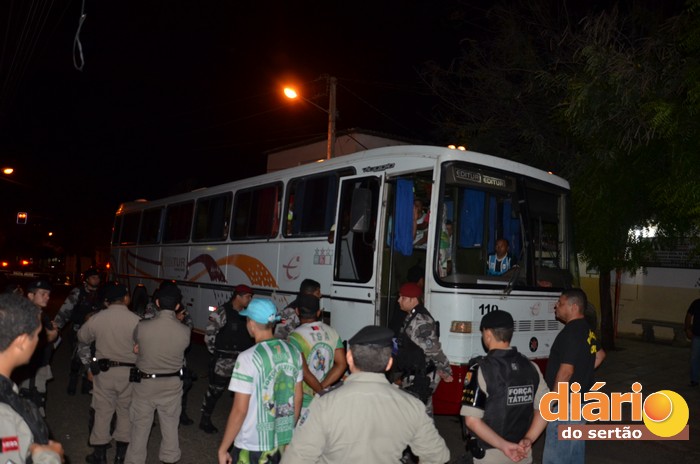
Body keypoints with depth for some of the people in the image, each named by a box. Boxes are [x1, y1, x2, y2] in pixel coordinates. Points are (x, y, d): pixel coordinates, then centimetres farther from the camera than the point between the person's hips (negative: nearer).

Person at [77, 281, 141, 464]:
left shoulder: (96, 318, -8)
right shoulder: (136, 320, -15)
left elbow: (82, 337, 12)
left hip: (104, 371, 1)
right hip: (129, 372, -1)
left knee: (103, 412, 14)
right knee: (125, 412, 15)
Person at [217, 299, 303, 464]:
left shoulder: (248, 358, -20)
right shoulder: (293, 351, -3)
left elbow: (240, 410, -19)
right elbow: (298, 397, 6)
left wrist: (223, 449, -8)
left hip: (253, 446, -5)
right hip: (285, 441, 5)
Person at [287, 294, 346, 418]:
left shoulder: (295, 336, -16)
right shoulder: (332, 332, 0)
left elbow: (303, 371, -23)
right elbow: (341, 364, -4)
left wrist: (320, 390, -10)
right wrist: (322, 387, -6)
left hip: (302, 401, -5)